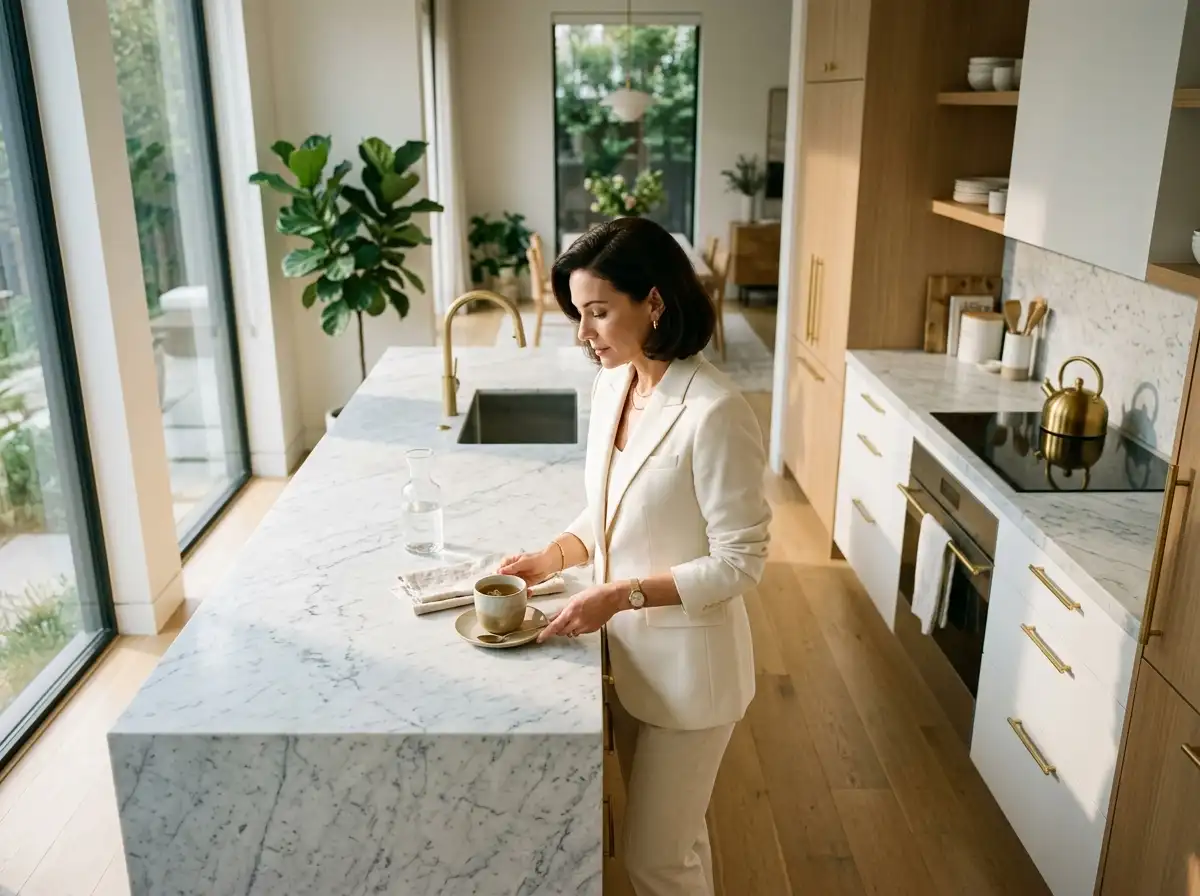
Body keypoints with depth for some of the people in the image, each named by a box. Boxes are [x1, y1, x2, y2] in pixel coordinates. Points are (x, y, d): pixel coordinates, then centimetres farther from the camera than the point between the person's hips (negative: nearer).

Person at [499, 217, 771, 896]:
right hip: (632, 651, 7)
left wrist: (623, 594, -26)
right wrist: (555, 556, -5)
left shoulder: (715, 413, -26)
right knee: (673, 835, 24)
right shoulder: (612, 383, -1)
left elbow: (741, 562, -22)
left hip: (689, 662, -7)